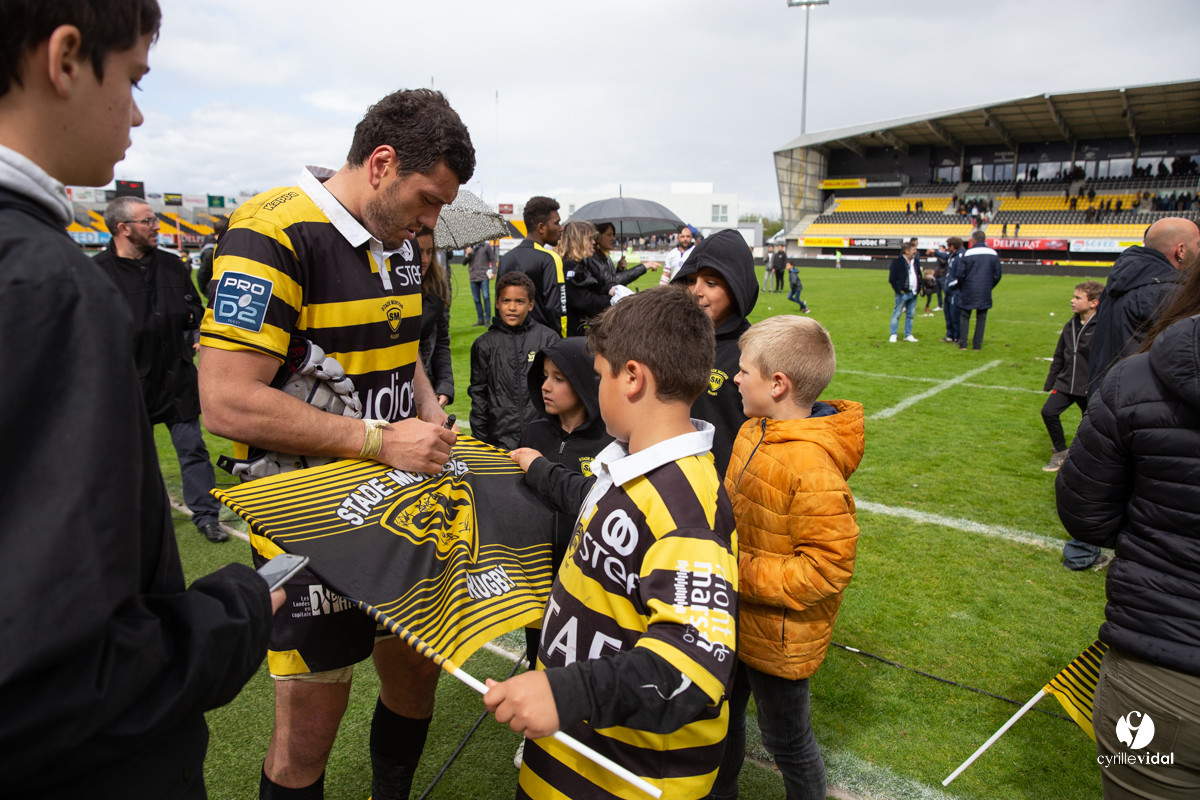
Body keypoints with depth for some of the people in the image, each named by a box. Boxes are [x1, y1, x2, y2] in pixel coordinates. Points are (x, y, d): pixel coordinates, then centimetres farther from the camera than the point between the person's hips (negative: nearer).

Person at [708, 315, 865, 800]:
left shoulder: (813, 468, -30)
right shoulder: (754, 431, -3)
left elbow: (827, 567, -27)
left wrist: (741, 574, -26)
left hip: (779, 639, -8)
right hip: (734, 621, 8)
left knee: (785, 741, 16)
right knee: (722, 717, 27)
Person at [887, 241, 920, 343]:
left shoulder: (915, 261, 14)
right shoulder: (897, 262, -8)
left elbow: (919, 275, 24)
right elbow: (892, 279, -10)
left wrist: (919, 287, 12)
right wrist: (898, 290, -14)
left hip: (913, 293, 7)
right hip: (903, 293, -7)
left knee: (910, 315, 10)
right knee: (896, 314, 0)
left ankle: (908, 335, 17)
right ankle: (893, 334, 6)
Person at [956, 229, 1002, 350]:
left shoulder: (967, 253, -8)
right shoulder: (993, 254, 3)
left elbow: (960, 274, -8)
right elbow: (997, 275, 5)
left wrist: (961, 287, 9)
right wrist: (989, 286, 18)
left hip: (968, 291, -2)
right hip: (985, 293, 2)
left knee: (964, 317, 8)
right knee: (981, 318, 8)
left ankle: (963, 344, 4)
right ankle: (977, 344, 8)